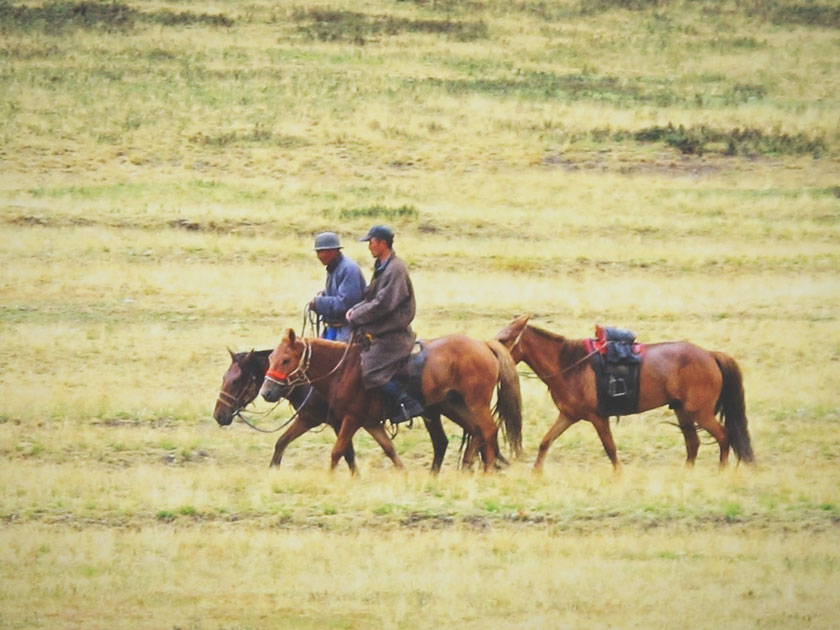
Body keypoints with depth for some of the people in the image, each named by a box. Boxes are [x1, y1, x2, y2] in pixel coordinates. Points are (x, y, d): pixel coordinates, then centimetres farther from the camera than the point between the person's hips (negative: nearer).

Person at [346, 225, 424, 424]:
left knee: (373, 372, -19)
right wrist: (355, 310, 1)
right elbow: (371, 298, 19)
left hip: (392, 333, -11)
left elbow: (383, 304, -22)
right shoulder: (381, 267, 14)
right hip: (381, 332, 11)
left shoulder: (395, 269, -18)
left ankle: (406, 403, -14)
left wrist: (357, 316, -14)